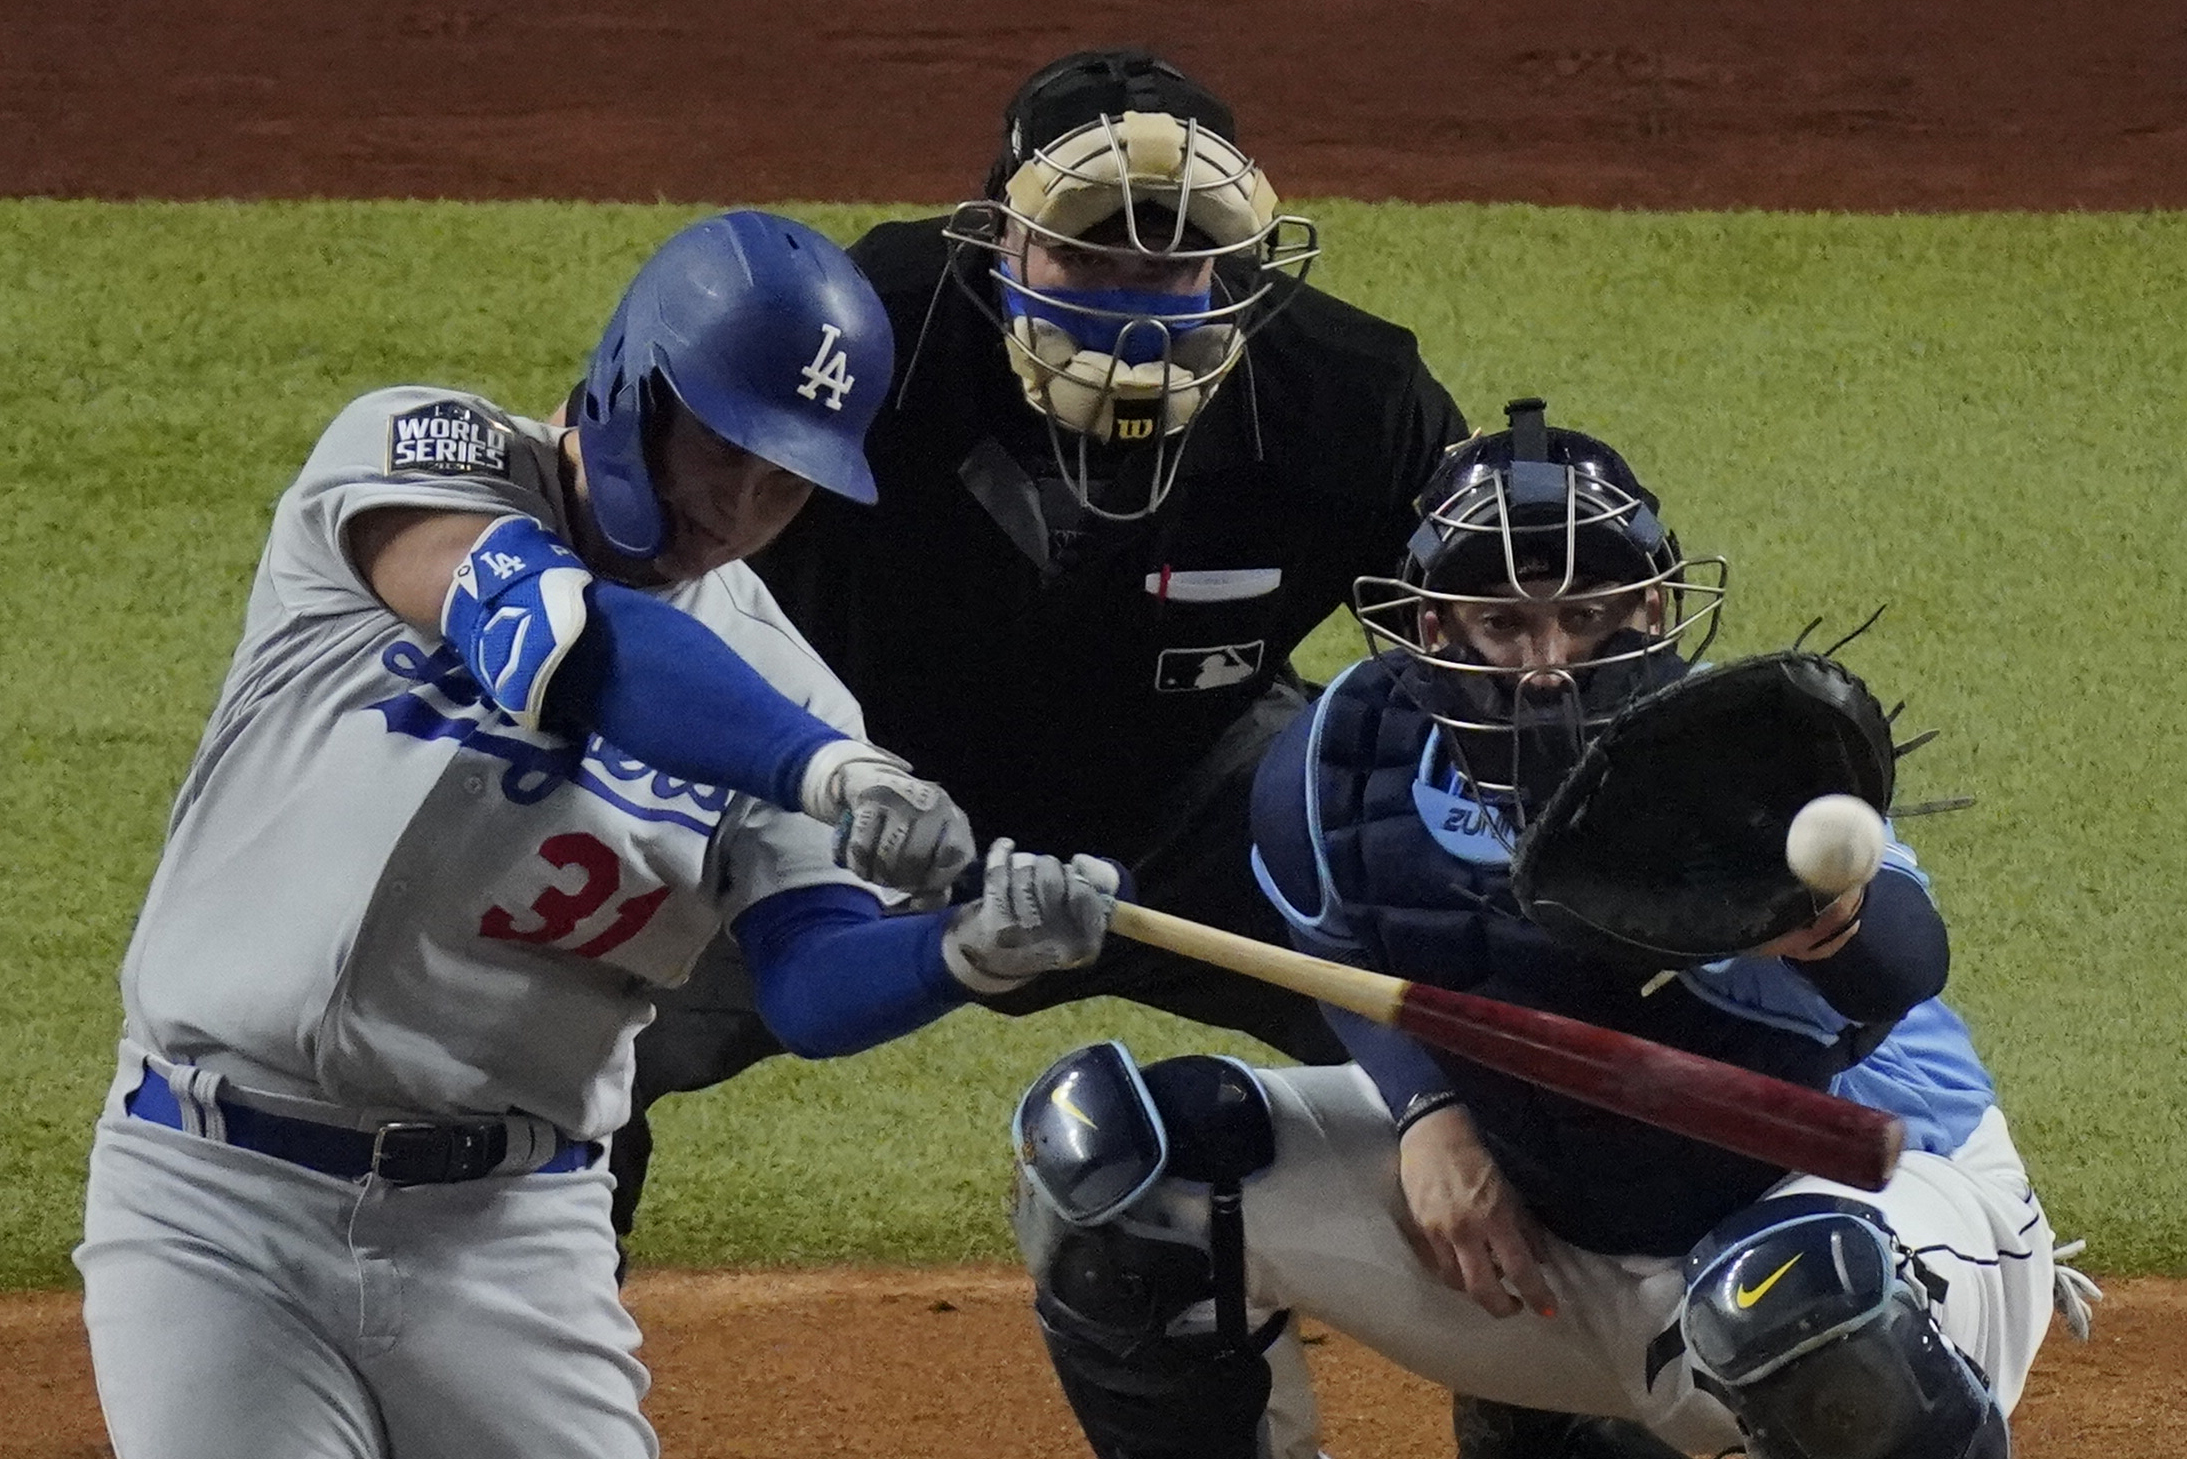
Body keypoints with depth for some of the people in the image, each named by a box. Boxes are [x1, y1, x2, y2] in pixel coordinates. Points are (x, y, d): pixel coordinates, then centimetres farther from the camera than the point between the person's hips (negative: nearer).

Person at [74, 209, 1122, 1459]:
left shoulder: (773, 682, 5)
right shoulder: (414, 458, -7)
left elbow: (818, 987, -7)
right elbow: (541, 638, -28)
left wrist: (974, 951, -29)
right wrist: (825, 768, -41)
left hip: (516, 1228, 3)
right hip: (219, 1203, -3)